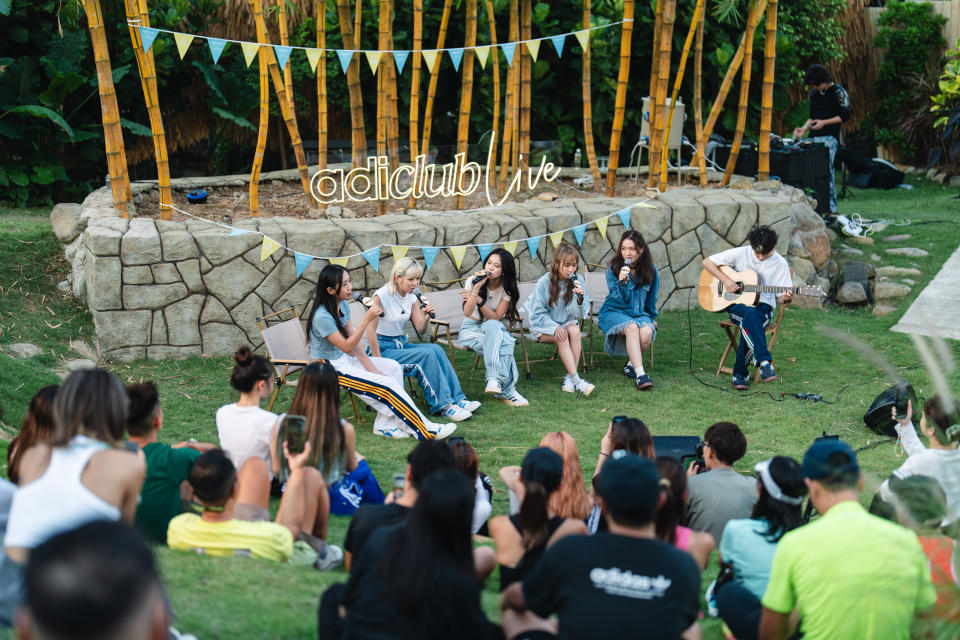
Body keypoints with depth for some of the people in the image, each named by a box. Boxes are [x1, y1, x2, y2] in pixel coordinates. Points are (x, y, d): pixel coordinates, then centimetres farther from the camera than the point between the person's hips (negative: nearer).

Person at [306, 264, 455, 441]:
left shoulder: (343, 305, 2)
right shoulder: (322, 317, -25)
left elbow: (353, 341, 6)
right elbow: (346, 346, -24)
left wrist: (371, 368, -2)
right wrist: (366, 320, -30)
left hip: (344, 360, 9)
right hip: (330, 368, -9)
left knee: (393, 367, -3)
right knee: (387, 384, -18)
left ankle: (384, 425, -6)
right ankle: (425, 430, -10)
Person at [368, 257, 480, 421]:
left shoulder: (411, 298, 5)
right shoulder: (382, 296, -18)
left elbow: (420, 330, 7)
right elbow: (371, 330, -19)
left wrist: (426, 317, -15)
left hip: (401, 344, 7)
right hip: (383, 349, -7)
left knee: (436, 349, -17)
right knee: (426, 355, -25)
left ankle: (456, 399, -17)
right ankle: (442, 405, -22)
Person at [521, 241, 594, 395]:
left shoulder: (577, 281, -6)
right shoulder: (544, 282, -14)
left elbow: (581, 314, -6)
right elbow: (537, 315, -10)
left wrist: (580, 299, -27)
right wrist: (555, 328, -25)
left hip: (566, 322, 3)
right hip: (544, 325, -3)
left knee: (574, 331, -31)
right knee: (562, 337, -32)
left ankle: (570, 377, -28)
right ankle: (577, 380, -36)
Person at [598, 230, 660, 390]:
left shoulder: (651, 270, 1)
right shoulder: (613, 269, -7)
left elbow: (651, 298, 16)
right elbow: (620, 299, -14)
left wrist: (652, 317, 24)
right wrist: (622, 283, -32)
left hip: (640, 313, 3)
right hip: (614, 311, -3)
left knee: (647, 332, -32)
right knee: (632, 327, -36)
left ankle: (631, 363, -3)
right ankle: (640, 375, -42)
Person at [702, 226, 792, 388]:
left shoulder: (780, 264, 1)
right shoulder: (741, 253, -2)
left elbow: (779, 296, 3)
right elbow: (707, 262, 0)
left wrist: (785, 298, -22)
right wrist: (725, 279, -14)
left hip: (763, 305, 1)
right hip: (736, 304, -1)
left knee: (749, 325, -35)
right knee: (751, 315, -38)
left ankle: (740, 373, -24)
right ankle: (764, 363, -45)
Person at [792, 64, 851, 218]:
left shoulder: (838, 92, -2)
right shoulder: (814, 93, 18)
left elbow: (845, 116, -5)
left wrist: (824, 122, -12)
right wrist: (804, 129, 7)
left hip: (830, 137, -7)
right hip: (815, 137, 7)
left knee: (826, 169, -17)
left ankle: (832, 209, -14)